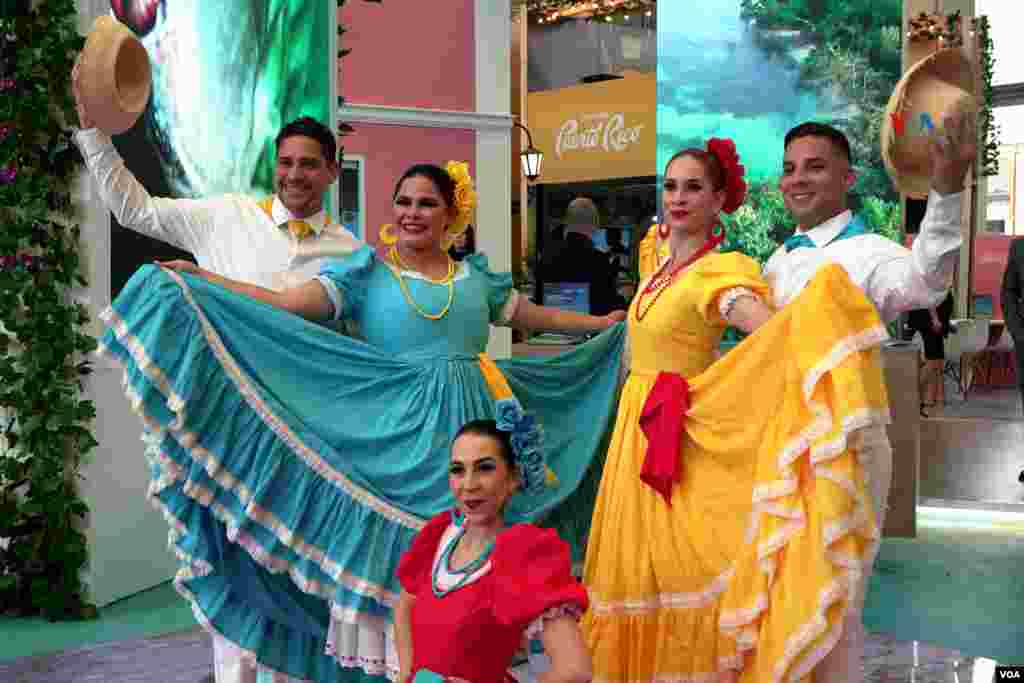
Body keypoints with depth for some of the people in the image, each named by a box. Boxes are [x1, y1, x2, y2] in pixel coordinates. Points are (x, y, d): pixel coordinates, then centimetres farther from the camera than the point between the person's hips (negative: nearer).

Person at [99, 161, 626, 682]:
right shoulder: (368, 272, 2)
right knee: (396, 548, -2)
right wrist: (199, 280, -16)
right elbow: (284, 305, -8)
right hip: (398, 437, -3)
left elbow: (538, 317, 25)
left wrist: (604, 323, 25)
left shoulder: (476, 277, 12)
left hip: (470, 434, 3)